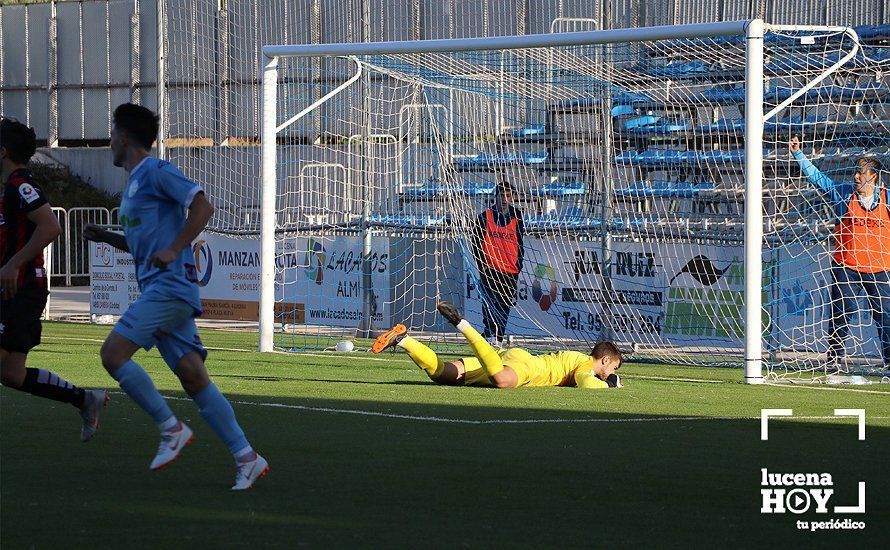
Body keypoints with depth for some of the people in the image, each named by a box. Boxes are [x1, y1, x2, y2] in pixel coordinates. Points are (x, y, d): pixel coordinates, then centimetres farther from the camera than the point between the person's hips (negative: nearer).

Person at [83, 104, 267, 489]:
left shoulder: (155, 172, -5)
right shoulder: (134, 183, 24)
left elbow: (202, 206, -15)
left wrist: (173, 250, -19)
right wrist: (106, 237, 20)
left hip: (170, 286, -9)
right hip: (156, 290, 9)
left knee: (113, 353, -15)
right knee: (193, 377, 0)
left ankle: (171, 429, -9)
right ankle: (246, 458, -3)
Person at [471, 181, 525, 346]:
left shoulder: (516, 219, 11)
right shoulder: (485, 217, 4)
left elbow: (519, 244, 16)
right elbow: (476, 242, 5)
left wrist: (518, 267, 8)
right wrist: (481, 263, -5)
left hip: (510, 271, 3)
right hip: (490, 269, -3)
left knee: (505, 307, 5)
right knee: (490, 302, -18)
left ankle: (498, 339, 12)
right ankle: (490, 334, -28)